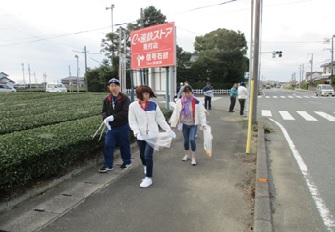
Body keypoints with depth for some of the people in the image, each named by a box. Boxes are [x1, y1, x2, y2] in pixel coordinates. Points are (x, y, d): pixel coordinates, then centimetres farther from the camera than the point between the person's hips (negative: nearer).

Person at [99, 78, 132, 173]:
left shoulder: (125, 98, -11)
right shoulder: (107, 99, 4)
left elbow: (125, 113, -20)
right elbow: (104, 111, 9)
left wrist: (113, 117, -25)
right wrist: (105, 118, -14)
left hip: (123, 127, -4)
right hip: (111, 127, 4)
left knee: (124, 145, 11)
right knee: (108, 146, 2)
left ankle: (127, 162, 31)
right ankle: (108, 165, 13)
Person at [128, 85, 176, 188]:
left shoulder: (153, 105, -3)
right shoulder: (133, 105, -5)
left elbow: (160, 119, 2)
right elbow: (132, 121, -5)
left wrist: (168, 130, -2)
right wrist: (137, 132, -20)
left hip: (152, 134, -1)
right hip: (141, 136, 2)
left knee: (148, 155, -10)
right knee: (142, 155, 16)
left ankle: (148, 177, 4)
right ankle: (146, 166, 50)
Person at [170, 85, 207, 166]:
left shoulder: (196, 102, -12)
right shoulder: (180, 102, -7)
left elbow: (201, 113, -8)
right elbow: (175, 113, -2)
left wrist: (203, 124, -12)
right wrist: (173, 124, -1)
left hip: (193, 124, -3)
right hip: (184, 124, 3)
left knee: (192, 139, -14)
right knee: (186, 140, 15)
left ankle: (193, 158, 3)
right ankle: (187, 155, 37)